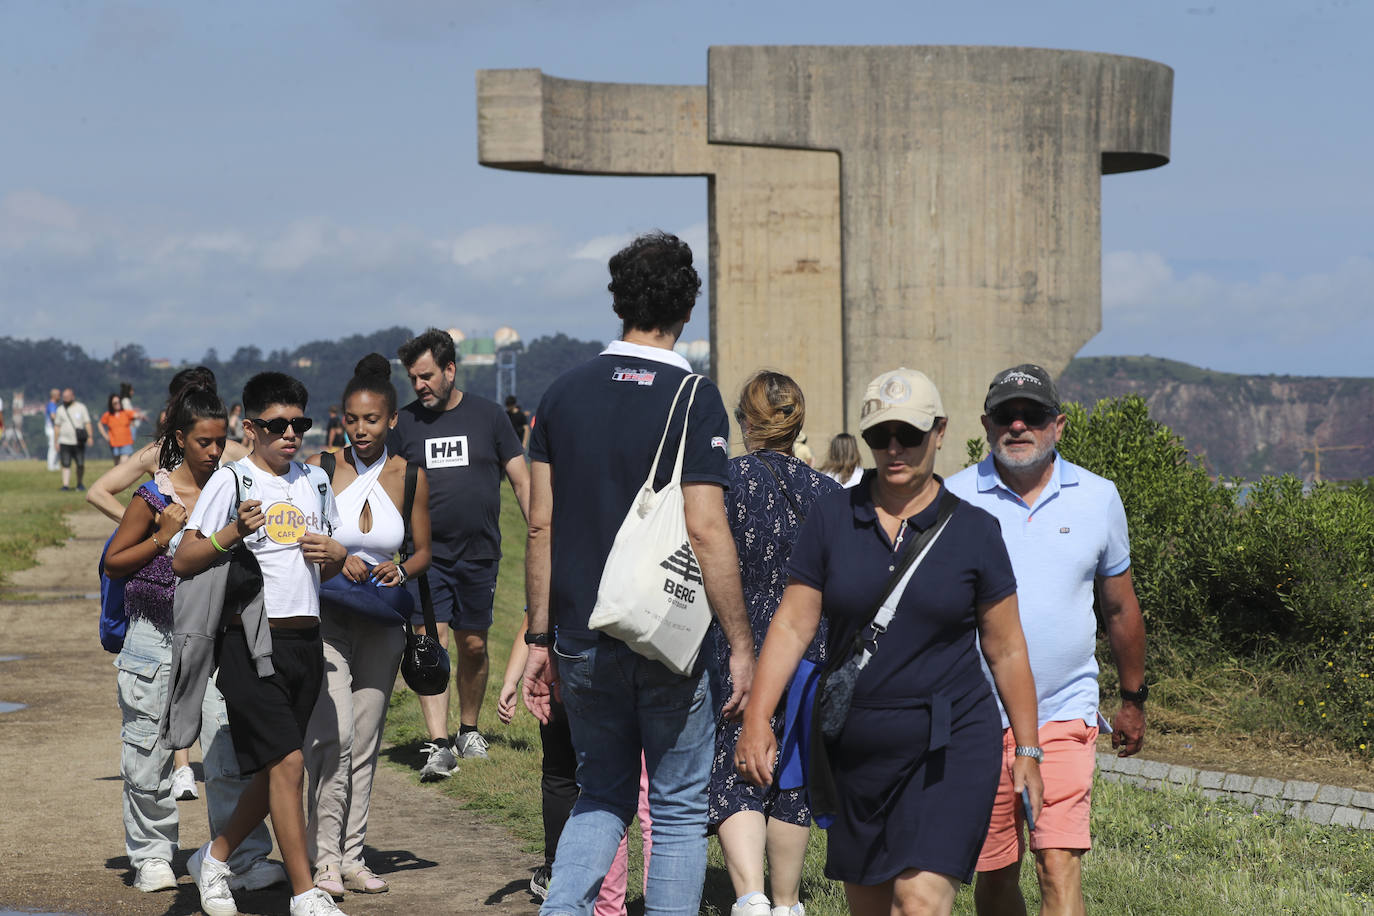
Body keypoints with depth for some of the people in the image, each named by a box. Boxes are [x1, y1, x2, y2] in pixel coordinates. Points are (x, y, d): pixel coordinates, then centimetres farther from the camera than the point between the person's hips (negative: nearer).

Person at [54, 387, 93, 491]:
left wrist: (90, 436, -7)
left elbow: (87, 423, 5)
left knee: (80, 464, 0)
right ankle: (65, 485, -10)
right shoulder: (60, 409, 11)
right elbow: (57, 426, 13)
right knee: (65, 465, -7)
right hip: (65, 442, 1)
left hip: (79, 442, -1)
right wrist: (56, 441, 7)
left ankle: (80, 484, 17)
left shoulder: (81, 407, 7)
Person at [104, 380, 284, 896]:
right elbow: (113, 562, 0)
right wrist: (165, 536, -12)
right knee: (149, 753, 5)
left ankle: (245, 860, -6)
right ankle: (152, 857, 20)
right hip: (157, 636, -2)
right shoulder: (154, 496, -5)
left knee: (229, 747, -9)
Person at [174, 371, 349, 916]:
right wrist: (232, 533, -23)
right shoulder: (231, 482, -4)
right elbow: (182, 563, -7)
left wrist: (337, 553, 1)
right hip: (251, 641, -6)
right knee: (287, 763, -12)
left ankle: (214, 858, 31)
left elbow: (333, 560, 25)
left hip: (305, 641, 6)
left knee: (274, 773, 11)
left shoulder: (314, 483, 15)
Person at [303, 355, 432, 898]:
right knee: (334, 734, -16)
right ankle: (324, 856, -7)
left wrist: (401, 571, -11)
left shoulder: (408, 476, 1)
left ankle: (351, 856, 15)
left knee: (365, 741, 6)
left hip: (381, 620, 3)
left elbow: (423, 551, 10)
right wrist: (334, 561, -20)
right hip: (325, 614, -3)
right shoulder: (319, 469, -6)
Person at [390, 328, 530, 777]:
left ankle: (469, 729, 28)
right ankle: (439, 745, -13)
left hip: (479, 554, 0)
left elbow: (522, 482, 5)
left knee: (474, 646, 9)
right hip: (425, 554, 0)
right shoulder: (404, 423, 4)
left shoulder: (488, 416, 2)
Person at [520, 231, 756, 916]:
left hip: (583, 640, 4)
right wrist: (741, 644, -9)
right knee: (678, 808, 9)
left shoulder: (565, 392, 4)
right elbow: (705, 531, -15)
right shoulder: (693, 398, -10)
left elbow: (540, 525, 5)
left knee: (602, 794, 18)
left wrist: (538, 636, 11)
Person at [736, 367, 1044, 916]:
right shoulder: (831, 519, 2)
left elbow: (1006, 649, 5)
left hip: (949, 747, -3)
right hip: (854, 747, 3)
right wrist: (757, 718, -10)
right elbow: (792, 625, 0)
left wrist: (1027, 750, 5)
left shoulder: (972, 531, -1)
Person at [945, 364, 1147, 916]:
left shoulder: (1098, 498, 5)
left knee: (1060, 869, -14)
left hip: (1065, 713, 0)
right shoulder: (953, 499, -1)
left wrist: (1133, 699, 22)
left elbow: (1119, 607, 16)